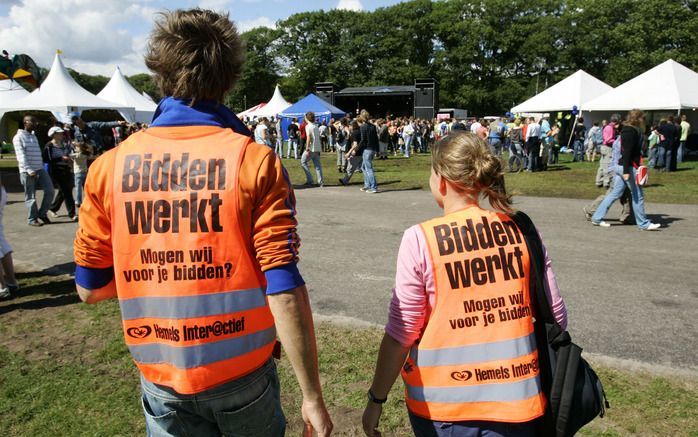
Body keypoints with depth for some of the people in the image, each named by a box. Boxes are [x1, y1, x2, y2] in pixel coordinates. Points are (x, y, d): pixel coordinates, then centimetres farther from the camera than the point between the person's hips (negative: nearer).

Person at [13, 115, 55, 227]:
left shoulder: (34, 136, 18)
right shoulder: (19, 137, -4)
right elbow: (21, 156, -12)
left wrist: (42, 166, 11)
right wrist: (29, 170, -21)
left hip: (40, 169, 6)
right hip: (27, 171, -6)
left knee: (50, 190, -2)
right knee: (30, 196, 1)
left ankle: (42, 213, 15)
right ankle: (32, 219, 12)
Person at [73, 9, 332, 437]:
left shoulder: (109, 166, -7)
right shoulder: (255, 162, -16)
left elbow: (91, 288, 1)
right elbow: (285, 292, -20)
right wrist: (313, 397, -12)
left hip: (160, 382, 1)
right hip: (243, 374, -1)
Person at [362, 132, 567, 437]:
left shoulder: (420, 240, -15)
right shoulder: (520, 230, -5)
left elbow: (401, 333, -12)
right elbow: (555, 317, 1)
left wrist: (376, 399, 1)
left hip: (444, 403, -2)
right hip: (516, 400, 3)